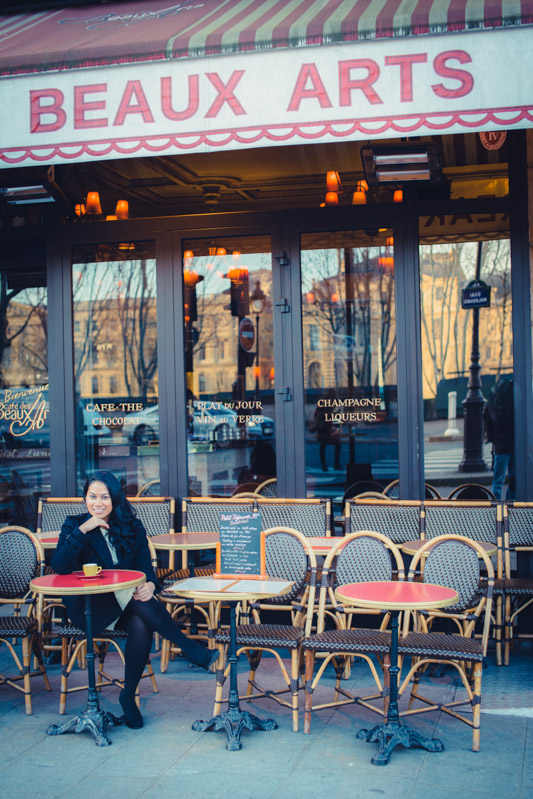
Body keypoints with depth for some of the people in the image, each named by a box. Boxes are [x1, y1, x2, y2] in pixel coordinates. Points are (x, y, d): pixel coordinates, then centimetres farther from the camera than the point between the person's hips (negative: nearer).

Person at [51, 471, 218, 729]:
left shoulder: (132, 527, 8)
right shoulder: (74, 525, 3)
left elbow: (145, 567, 0)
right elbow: (59, 567, -13)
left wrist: (149, 584, -24)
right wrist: (83, 530, -21)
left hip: (127, 602, 3)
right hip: (87, 607, -2)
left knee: (141, 626, -33)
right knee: (134, 597, -33)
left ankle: (129, 696, -14)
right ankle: (191, 649, -23)